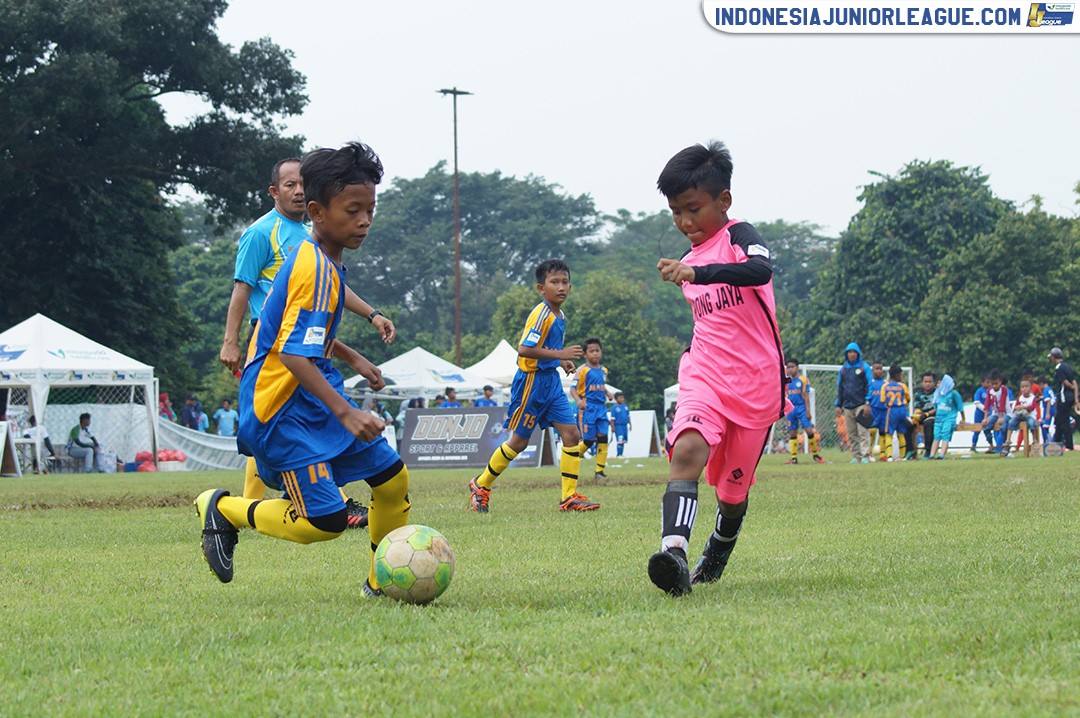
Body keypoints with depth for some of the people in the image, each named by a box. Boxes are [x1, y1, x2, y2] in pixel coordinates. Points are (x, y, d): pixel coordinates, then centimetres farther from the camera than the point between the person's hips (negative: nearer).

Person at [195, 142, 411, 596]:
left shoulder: (319, 259, 9)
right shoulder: (317, 270, -22)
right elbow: (293, 355, -30)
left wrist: (351, 357, 32)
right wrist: (346, 413, -35)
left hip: (315, 394, 10)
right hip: (282, 407, -10)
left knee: (391, 477, 7)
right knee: (324, 521, -15)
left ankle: (382, 583, 23)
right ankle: (223, 509, 6)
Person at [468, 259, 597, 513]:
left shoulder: (560, 316, 10)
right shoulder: (541, 314, -18)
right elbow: (524, 349, -27)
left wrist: (562, 361, 9)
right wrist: (559, 354, -26)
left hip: (551, 381, 8)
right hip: (532, 380, -8)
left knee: (572, 434, -2)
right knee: (519, 441, 3)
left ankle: (569, 497, -1)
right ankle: (481, 485, 21)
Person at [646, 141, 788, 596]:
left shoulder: (738, 236, -7)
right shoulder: (690, 261, 16)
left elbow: (761, 270, -32)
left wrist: (697, 273, -42)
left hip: (755, 383, -4)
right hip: (703, 375, 4)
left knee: (733, 490, 7)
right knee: (688, 449, -27)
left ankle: (719, 551, 40)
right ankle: (673, 551, -46)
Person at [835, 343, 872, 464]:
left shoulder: (864, 367, 2)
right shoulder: (843, 369, 14)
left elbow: (869, 386, -2)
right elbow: (839, 388, 18)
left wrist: (868, 403, -10)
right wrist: (838, 405, 12)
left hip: (861, 405, -5)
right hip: (847, 407, 5)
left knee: (863, 431, -11)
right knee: (851, 434, 4)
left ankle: (865, 456, -14)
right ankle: (856, 456, 8)